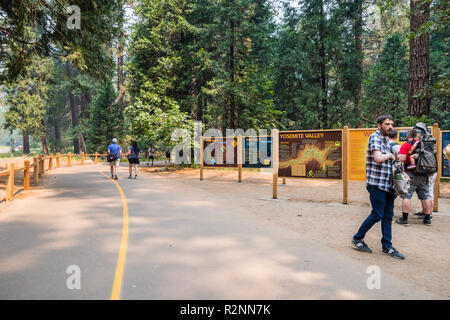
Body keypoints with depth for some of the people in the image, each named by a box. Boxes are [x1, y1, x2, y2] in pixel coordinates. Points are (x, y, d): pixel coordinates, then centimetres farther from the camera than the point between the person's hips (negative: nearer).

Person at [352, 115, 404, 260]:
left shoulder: (387, 140, 18)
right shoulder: (375, 137, -9)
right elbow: (378, 158, -24)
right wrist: (390, 155, -5)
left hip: (388, 184, 9)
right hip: (377, 183, -8)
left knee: (388, 216, 10)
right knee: (377, 215, -5)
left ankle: (387, 246, 18)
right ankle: (357, 238, 12)